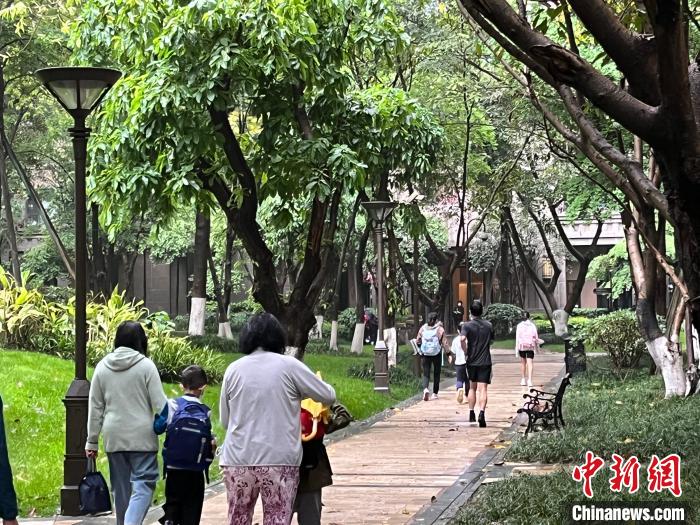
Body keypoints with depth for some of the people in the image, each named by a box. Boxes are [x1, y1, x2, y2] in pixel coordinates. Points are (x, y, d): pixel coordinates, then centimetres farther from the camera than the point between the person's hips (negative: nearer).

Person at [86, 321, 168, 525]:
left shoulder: (102, 367, 5)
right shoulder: (146, 365, -7)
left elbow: (95, 408, 8)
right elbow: (159, 404, -8)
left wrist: (92, 441, 14)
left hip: (113, 436, 4)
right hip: (142, 435, -4)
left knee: (121, 487, 13)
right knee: (143, 483, -4)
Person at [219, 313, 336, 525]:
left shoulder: (233, 369, 4)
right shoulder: (289, 366, -4)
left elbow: (225, 420, 9)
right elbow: (328, 396, 4)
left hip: (237, 461, 3)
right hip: (280, 460, -3)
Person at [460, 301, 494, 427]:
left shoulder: (467, 325, -6)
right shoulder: (488, 325, 4)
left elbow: (462, 339, -23)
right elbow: (491, 341, 13)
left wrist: (466, 352, -10)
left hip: (472, 361, 0)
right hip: (485, 361, 0)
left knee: (472, 388, 17)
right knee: (483, 389, -6)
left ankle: (471, 414, 22)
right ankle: (482, 413, -24)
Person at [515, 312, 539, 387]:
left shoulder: (519, 325, -1)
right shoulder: (532, 325, 0)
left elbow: (517, 337, -5)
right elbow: (536, 337, 2)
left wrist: (516, 348, -3)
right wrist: (536, 346, 15)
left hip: (522, 345, 0)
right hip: (530, 346, 0)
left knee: (523, 362, 15)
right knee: (530, 363, -4)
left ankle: (523, 380, 17)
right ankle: (530, 380, -17)